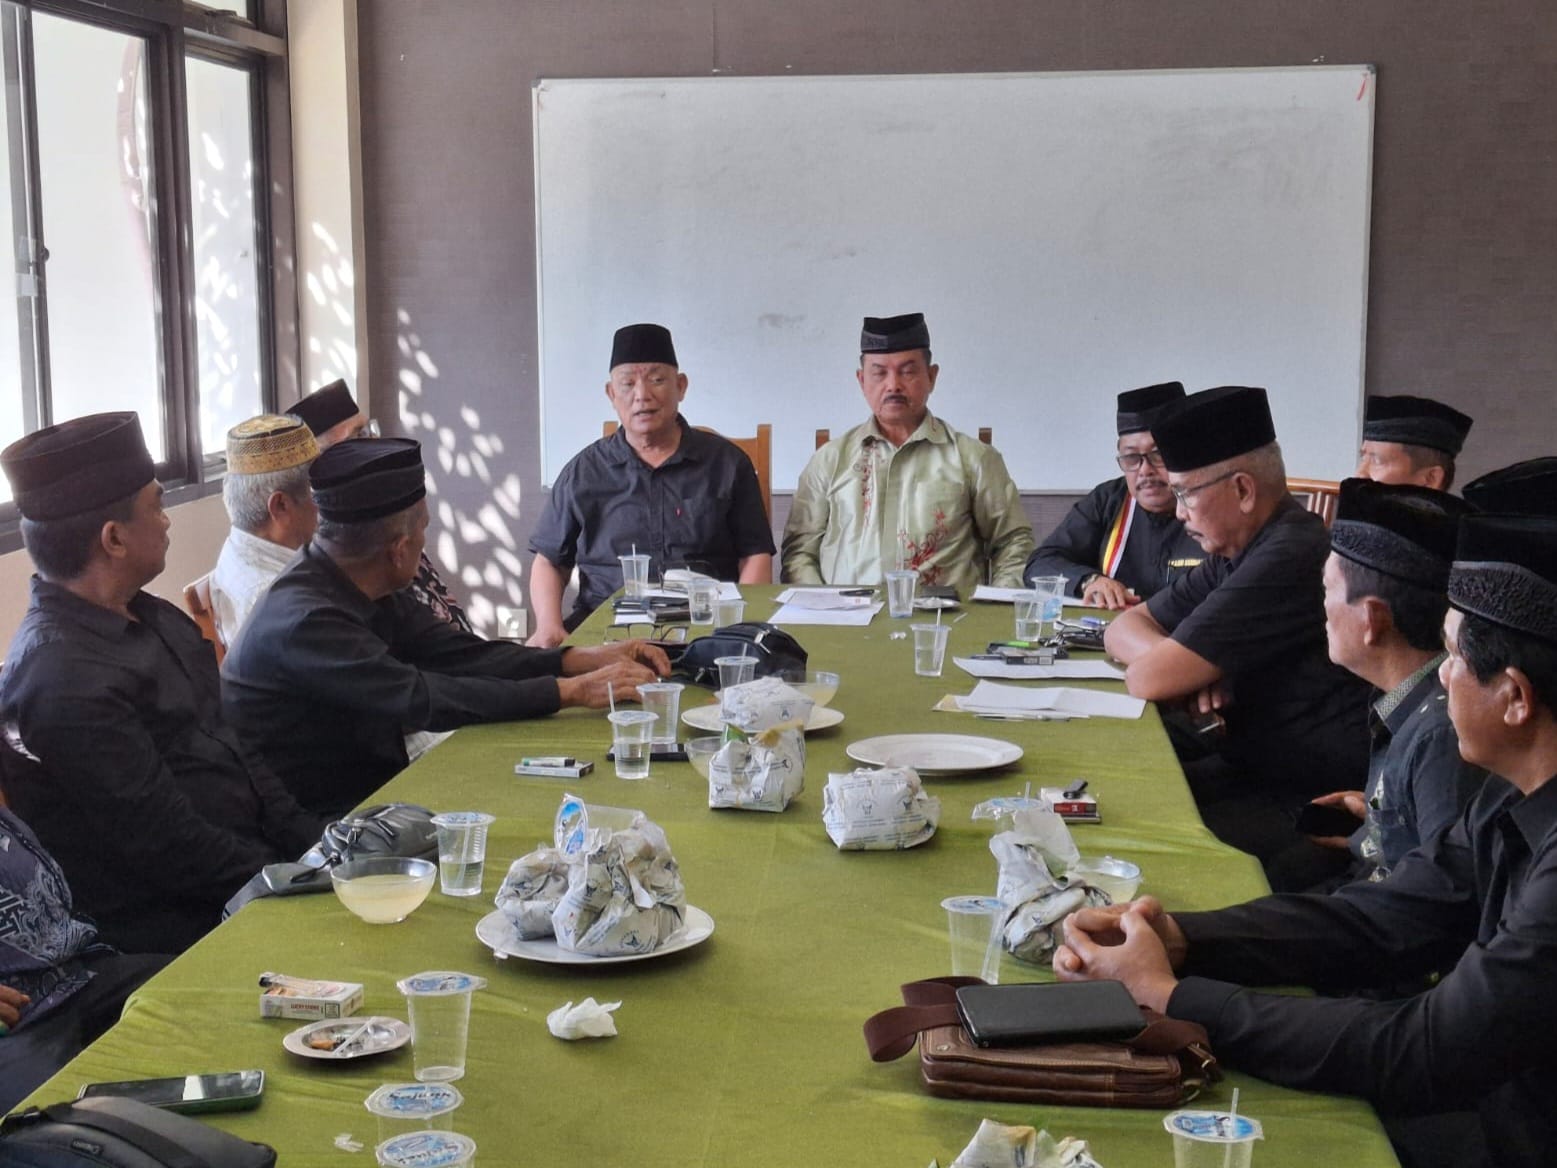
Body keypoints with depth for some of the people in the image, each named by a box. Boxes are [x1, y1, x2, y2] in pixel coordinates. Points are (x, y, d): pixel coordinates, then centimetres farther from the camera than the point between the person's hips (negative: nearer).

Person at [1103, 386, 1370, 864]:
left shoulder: (1289, 559, -22)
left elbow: (1147, 678, -22)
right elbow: (1124, 628, 14)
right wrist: (1193, 668, -6)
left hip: (1311, 802, -9)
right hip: (1252, 766, 9)